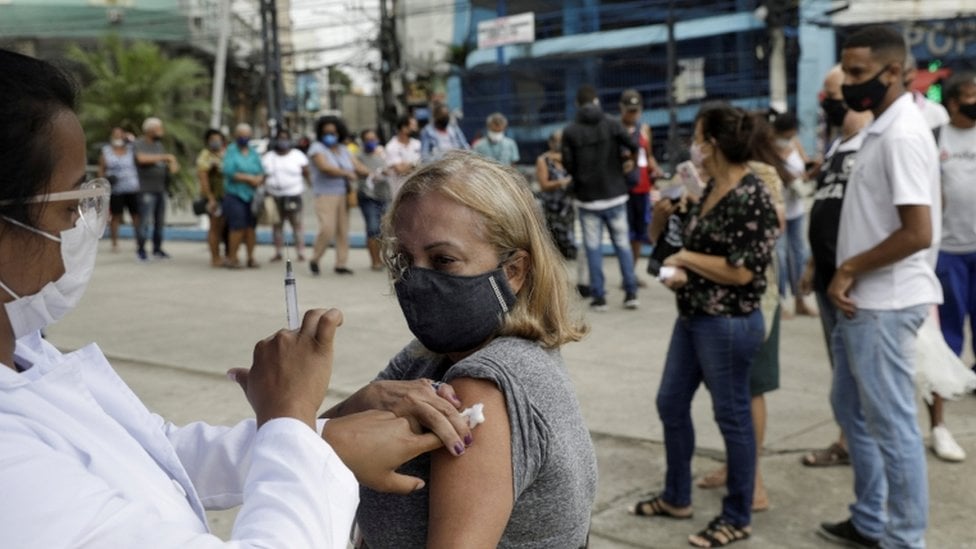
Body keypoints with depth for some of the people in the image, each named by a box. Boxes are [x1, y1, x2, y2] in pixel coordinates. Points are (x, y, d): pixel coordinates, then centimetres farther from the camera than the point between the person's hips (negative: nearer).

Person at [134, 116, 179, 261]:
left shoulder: (159, 145, 17)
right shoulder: (139, 145, -5)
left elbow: (168, 162, 23)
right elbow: (142, 158, -25)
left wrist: (173, 167, -1)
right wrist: (164, 157, -20)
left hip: (161, 189, 7)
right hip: (147, 190, -7)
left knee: (160, 221, 7)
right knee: (144, 221, -7)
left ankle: (157, 249, 16)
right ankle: (141, 250, 2)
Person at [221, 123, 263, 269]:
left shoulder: (253, 152, 15)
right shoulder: (231, 151, 0)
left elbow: (262, 171, 11)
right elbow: (229, 172, -12)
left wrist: (259, 179, -12)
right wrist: (249, 178, -11)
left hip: (252, 195, 5)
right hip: (235, 195, -5)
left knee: (251, 227, 3)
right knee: (238, 228, -11)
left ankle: (251, 258, 11)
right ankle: (232, 258, 0)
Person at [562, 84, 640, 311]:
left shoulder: (570, 132, -5)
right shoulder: (612, 125, -3)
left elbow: (567, 164, -8)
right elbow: (633, 147, -12)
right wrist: (623, 156, 10)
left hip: (587, 198, -1)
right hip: (615, 195, 1)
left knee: (593, 248, 5)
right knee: (622, 244, 10)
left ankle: (599, 296, 4)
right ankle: (631, 293, 10)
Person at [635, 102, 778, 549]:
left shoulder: (750, 197, -19)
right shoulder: (711, 188, 8)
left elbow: (742, 271, -22)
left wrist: (685, 259, -12)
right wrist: (681, 272, -2)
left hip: (728, 323, -10)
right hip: (692, 317, 10)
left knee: (731, 416, 4)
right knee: (671, 403, 17)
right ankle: (676, 497, 34)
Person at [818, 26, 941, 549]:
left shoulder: (901, 136, -18)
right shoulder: (880, 130, 12)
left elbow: (919, 233, -24)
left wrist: (850, 268, -13)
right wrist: (847, 276, 10)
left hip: (883, 305, -10)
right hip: (862, 301, 10)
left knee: (892, 425, 1)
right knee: (851, 408, 19)